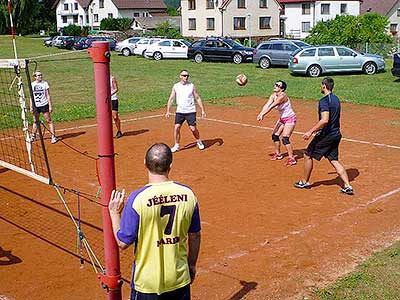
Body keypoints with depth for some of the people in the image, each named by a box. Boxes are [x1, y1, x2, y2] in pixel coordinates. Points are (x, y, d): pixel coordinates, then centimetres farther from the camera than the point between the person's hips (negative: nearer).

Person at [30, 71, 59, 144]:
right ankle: (33, 136, 28)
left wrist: (50, 106, -8)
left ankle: (53, 136, -1)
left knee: (49, 121, -4)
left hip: (44, 105, -3)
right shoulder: (32, 84, 5)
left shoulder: (45, 83, -3)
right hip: (36, 106, 3)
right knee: (35, 121, 14)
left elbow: (48, 95, -3)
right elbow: (31, 97, 9)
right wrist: (31, 107, 4)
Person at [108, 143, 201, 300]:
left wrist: (114, 213, 1)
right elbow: (195, 236, 3)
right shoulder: (188, 194, -8)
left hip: (147, 282, -3)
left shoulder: (138, 198, -20)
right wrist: (192, 264, 19)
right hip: (180, 279, 3)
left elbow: (123, 242, -13)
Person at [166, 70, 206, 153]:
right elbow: (171, 99, 1)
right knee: (176, 127, -8)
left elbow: (198, 98, 4)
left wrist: (202, 110, -1)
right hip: (179, 111, 2)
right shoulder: (176, 86, 2)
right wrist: (168, 111, -6)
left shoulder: (191, 86, 0)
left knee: (193, 128, -5)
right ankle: (177, 145, 9)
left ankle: (199, 141, 24)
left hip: (190, 111, -1)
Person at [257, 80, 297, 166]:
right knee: (275, 135, 11)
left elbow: (272, 106, -33)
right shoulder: (273, 95, -2)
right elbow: (266, 105, -13)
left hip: (290, 119, -9)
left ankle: (292, 159, -11)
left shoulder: (282, 96, -27)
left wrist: (263, 114, -36)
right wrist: (260, 114, -29)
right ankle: (278, 154, 31)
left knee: (285, 138, -18)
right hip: (282, 119, 9)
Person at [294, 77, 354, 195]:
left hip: (326, 135, -8)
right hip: (336, 134, 8)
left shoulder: (324, 100, -18)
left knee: (308, 155, 9)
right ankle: (347, 186, 4)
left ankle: (305, 182, 21)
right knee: (334, 160, 12)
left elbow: (325, 120, -29)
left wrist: (311, 131, -25)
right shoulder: (336, 99, 11)